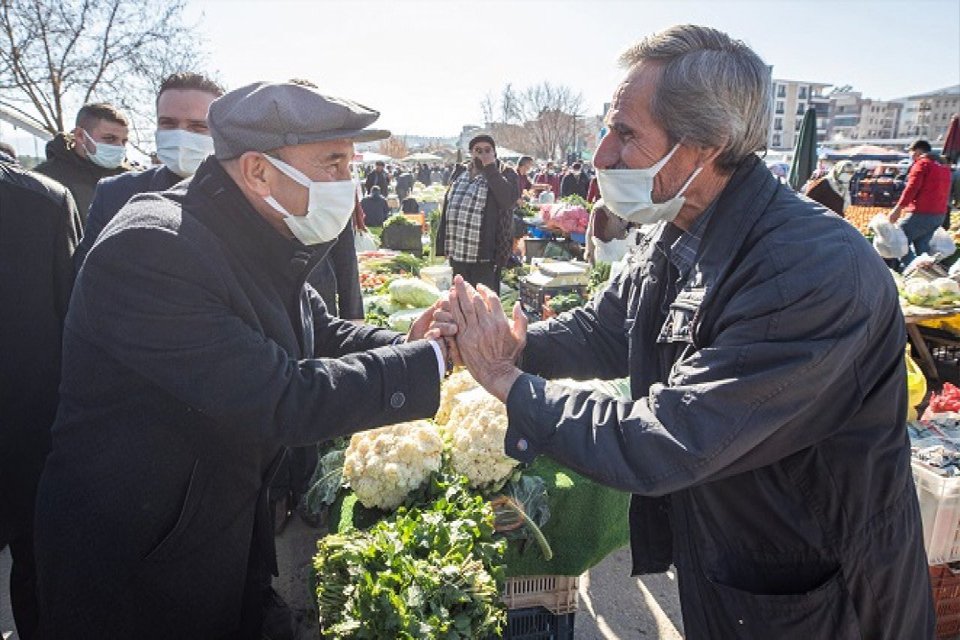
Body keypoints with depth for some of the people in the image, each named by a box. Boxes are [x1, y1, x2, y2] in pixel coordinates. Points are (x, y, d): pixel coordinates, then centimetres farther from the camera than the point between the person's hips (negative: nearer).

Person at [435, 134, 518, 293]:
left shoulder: (504, 174, -1)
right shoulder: (459, 173, 13)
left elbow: (509, 199, -22)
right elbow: (446, 207, 16)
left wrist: (490, 168, -16)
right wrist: (442, 246, 13)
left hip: (485, 256, -5)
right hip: (456, 253, 5)